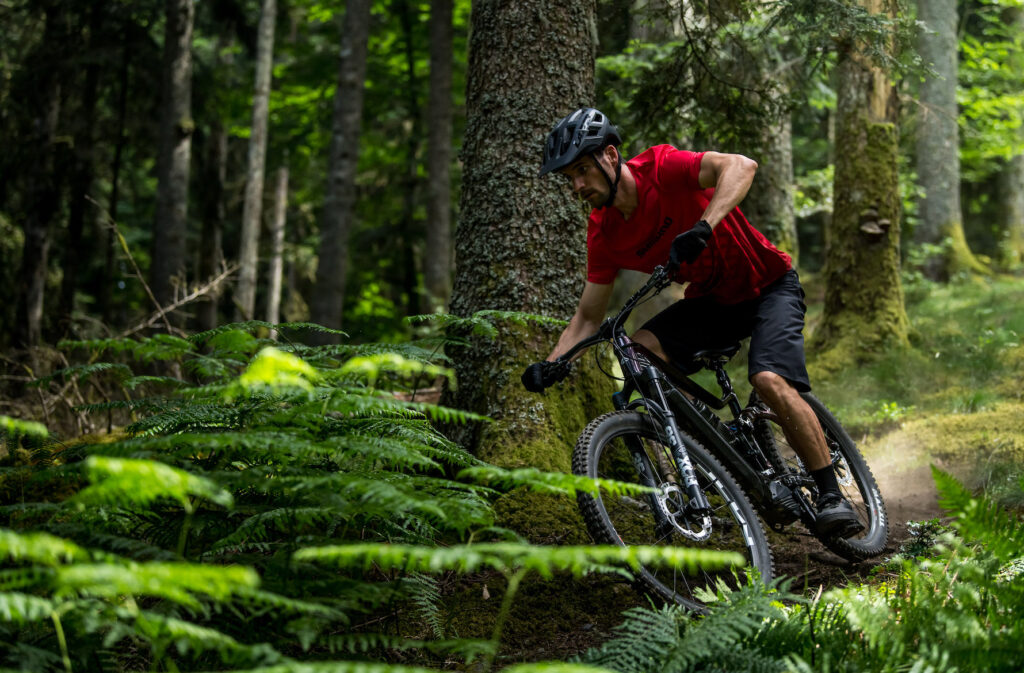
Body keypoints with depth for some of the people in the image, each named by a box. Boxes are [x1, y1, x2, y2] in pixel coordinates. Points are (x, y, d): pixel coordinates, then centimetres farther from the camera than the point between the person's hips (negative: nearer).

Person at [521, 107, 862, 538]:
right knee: (640, 350, -17)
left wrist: (702, 228, -52)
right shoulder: (604, 234, -6)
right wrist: (550, 365, -19)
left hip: (768, 285, -6)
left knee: (770, 381, -28)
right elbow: (588, 316, -3)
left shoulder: (661, 168, -23)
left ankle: (832, 496, -16)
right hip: (710, 300, 6)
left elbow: (741, 166, -39)